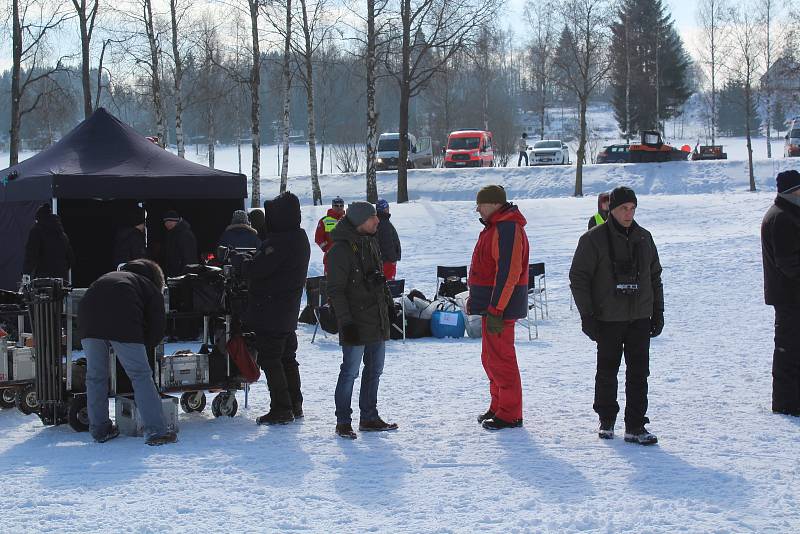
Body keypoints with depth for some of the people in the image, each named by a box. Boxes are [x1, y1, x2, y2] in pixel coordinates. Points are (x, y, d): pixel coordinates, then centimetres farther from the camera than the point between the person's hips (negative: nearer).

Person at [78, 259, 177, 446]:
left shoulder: (109, 276, 39)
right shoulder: (151, 289, 24)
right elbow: (158, 326, 16)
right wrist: (143, 346, 32)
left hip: (88, 321, 4)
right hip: (122, 324, -4)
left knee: (95, 376, 16)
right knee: (141, 375, 1)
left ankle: (99, 430, 22)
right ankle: (156, 431, -3)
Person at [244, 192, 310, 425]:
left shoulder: (281, 241, -22)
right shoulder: (299, 238, 10)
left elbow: (257, 269, -22)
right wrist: (245, 261, 7)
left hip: (270, 312, -10)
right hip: (289, 310, 10)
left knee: (270, 359, -2)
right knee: (287, 357, 17)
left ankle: (281, 409, -1)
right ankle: (294, 405, 24)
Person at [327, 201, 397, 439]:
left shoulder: (370, 242, 11)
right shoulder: (341, 250, -14)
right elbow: (335, 290, -16)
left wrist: (386, 299, 20)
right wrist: (346, 321, -20)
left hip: (378, 321, 8)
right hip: (356, 323, -8)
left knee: (374, 370, 13)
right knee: (350, 371, -4)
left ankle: (369, 417, 23)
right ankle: (343, 421, 5)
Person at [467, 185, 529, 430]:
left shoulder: (508, 229, -18)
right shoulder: (495, 227, 16)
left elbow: (508, 273, -24)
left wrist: (495, 310, -25)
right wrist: (476, 301, 23)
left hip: (500, 307, -11)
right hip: (491, 304, 11)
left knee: (500, 359, -6)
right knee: (491, 358, 17)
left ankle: (509, 415, -1)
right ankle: (498, 408, 26)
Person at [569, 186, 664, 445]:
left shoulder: (644, 238, 10)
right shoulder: (594, 239, -5)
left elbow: (654, 276, 19)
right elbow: (578, 277, -5)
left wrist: (658, 311, 13)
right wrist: (587, 314, -10)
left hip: (639, 318, 3)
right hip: (608, 319, -3)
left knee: (638, 373, 0)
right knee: (607, 371, 7)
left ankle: (635, 426, 3)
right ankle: (606, 420, 23)